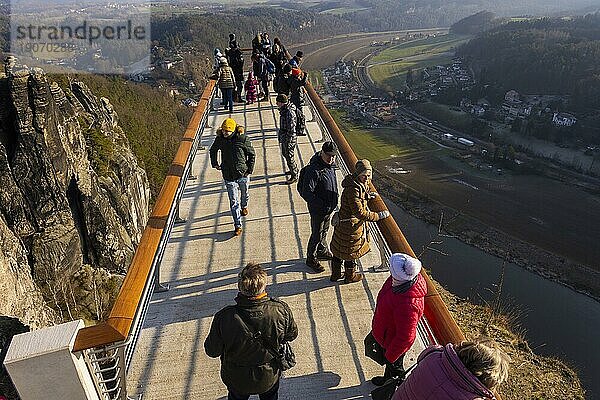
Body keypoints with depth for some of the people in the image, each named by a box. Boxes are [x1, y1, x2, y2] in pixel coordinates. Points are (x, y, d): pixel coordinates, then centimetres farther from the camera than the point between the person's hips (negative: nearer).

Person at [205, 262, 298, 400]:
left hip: (237, 379, 0)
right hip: (270, 377, 1)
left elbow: (212, 351, -18)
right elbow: (292, 335, -11)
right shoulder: (282, 310, -32)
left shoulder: (224, 318, -35)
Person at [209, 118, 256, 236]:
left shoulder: (243, 139, -14)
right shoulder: (219, 139, -5)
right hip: (229, 176, 1)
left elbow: (252, 154, -4)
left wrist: (250, 170, -8)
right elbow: (213, 151, 17)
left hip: (243, 174, 0)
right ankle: (238, 226, 7)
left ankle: (244, 206, 58)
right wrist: (215, 163, 10)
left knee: (244, 194, 24)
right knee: (234, 202, -1)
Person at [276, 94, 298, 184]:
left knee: (289, 157, 2)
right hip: (284, 137, 10)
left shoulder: (290, 113, -26)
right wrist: (280, 135, 20)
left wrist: (287, 142, -21)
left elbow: (291, 129, -24)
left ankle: (294, 176, 17)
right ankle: (294, 170, 43)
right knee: (284, 153, 24)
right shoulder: (283, 110, 3)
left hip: (289, 139, -10)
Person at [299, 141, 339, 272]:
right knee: (316, 235, 7)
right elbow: (306, 193, -30)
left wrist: (333, 204, 13)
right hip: (317, 210, -8)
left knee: (324, 231, 26)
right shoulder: (313, 170, -29)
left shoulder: (330, 166, 0)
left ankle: (322, 251, 48)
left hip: (329, 208, 8)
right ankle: (311, 259, 26)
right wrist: (321, 205, -27)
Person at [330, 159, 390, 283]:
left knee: (339, 249, 22)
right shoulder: (353, 189, -30)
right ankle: (350, 276, 35)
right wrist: (378, 216, -28)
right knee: (351, 251, 12)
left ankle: (335, 274, 40)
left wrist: (367, 195, 8)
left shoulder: (361, 184, 1)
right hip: (351, 225, -10)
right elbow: (359, 212, -32)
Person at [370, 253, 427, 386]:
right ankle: (387, 379, 62)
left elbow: (405, 338, -33)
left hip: (394, 343, -7)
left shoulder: (407, 305, -47)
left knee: (394, 367, 26)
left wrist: (390, 356, -16)